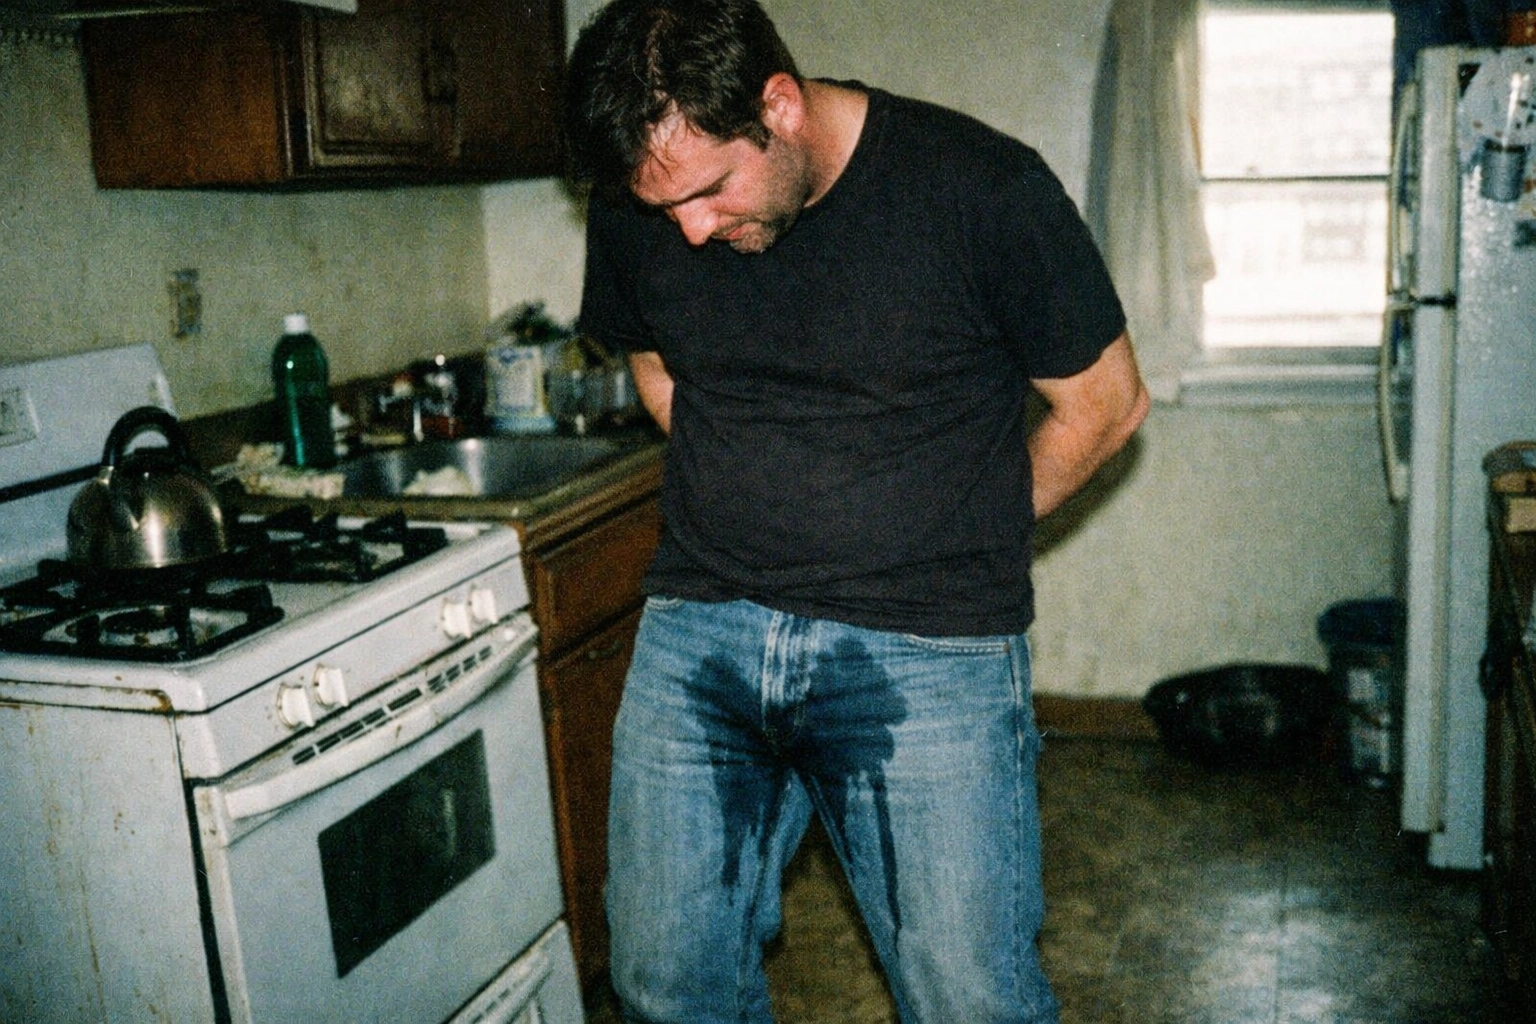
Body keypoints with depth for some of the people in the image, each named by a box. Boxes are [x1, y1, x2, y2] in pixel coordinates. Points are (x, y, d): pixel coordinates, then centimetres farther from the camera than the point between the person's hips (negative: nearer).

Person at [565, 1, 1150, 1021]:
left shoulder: (980, 187, -12)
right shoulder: (636, 211, 0)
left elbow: (1106, 403, 0)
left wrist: (952, 542, 9)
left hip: (927, 653, -3)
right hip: (698, 630, 4)